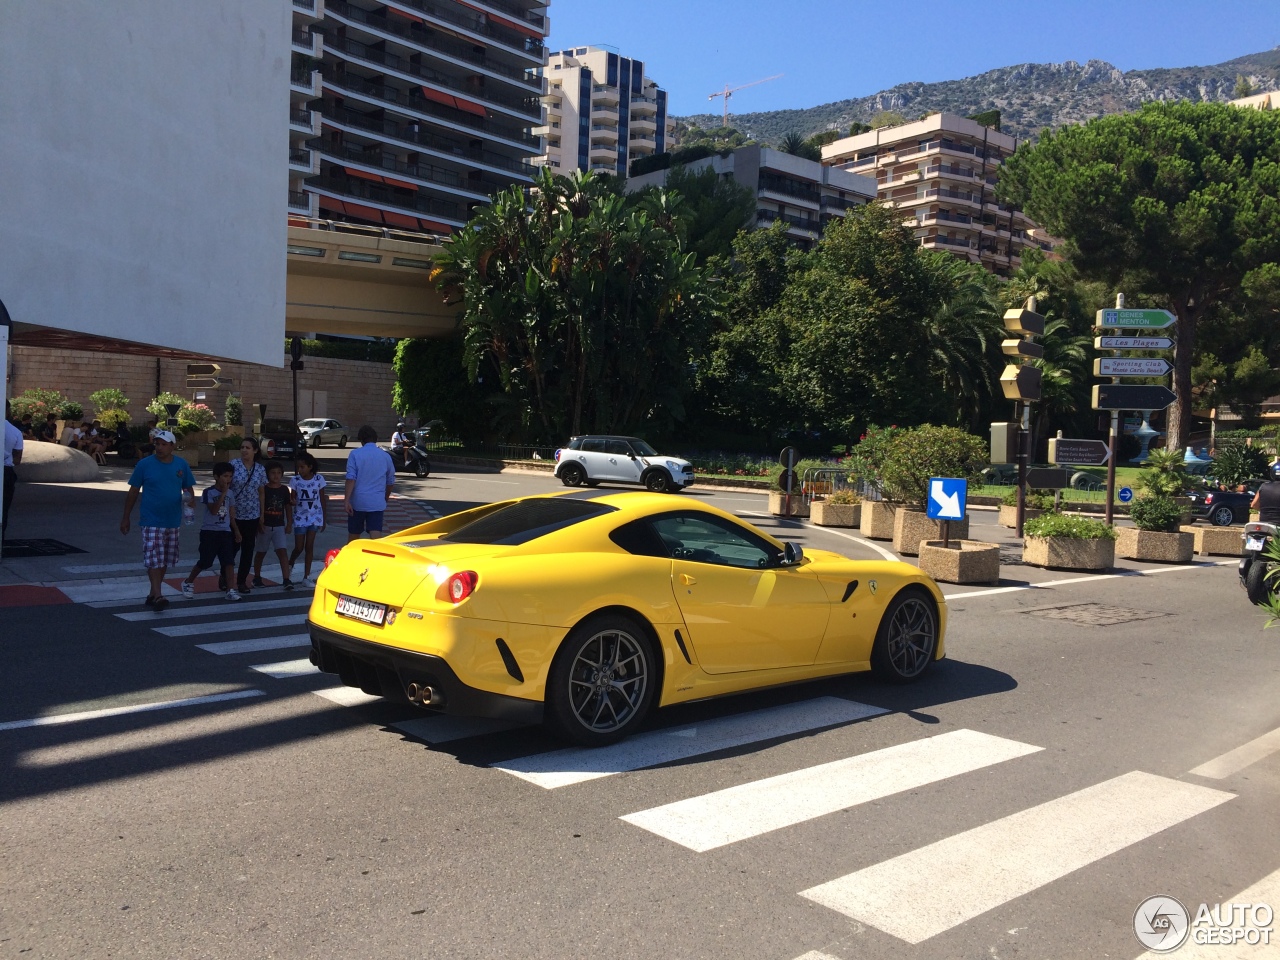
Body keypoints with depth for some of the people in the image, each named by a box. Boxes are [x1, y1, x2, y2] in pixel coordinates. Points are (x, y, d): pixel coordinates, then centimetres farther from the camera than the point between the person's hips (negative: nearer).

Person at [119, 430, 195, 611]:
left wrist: (190, 499, -14)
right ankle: (158, 596, -14)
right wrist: (126, 518, 1)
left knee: (164, 561, 13)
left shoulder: (182, 465, 2)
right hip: (151, 521, -4)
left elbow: (189, 489, 11)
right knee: (154, 560, -11)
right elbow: (133, 492, 0)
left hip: (172, 521, 4)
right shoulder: (144, 464, -6)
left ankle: (153, 594, 26)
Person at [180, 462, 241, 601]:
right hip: (209, 531, -4)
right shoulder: (209, 492, -9)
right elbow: (213, 510, -23)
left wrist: (236, 530, 12)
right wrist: (223, 493, -23)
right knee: (205, 561, 2)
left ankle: (230, 590, -2)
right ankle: (188, 583, 24)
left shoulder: (230, 493, 7)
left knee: (228, 561, -4)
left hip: (225, 531, 4)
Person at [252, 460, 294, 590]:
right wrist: (259, 523, -10)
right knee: (261, 552, 12)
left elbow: (288, 507, 9)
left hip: (279, 526, 1)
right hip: (265, 525, -1)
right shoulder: (263, 489, -6)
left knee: (282, 551, -10)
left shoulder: (284, 490, 3)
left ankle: (286, 579, -14)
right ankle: (257, 577, 28)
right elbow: (258, 507, -5)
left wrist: (289, 524, 6)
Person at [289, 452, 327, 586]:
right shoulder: (295, 481, -5)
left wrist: (324, 520, 4)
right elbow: (292, 499, -1)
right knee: (299, 547, -1)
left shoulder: (319, 479, -5)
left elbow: (323, 500, 2)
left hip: (315, 517, 0)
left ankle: (306, 577, 6)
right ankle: (290, 565, 31)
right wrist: (292, 501, -26)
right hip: (300, 517, 0)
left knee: (309, 546, 0)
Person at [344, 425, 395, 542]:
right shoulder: (386, 456, 7)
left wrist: (347, 500, -13)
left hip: (358, 502, -1)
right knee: (376, 537, -7)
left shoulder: (355, 454, -3)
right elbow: (390, 482, 15)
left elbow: (351, 478, -12)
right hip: (378, 503, 1)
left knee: (353, 537, 16)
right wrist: (385, 499, 30)